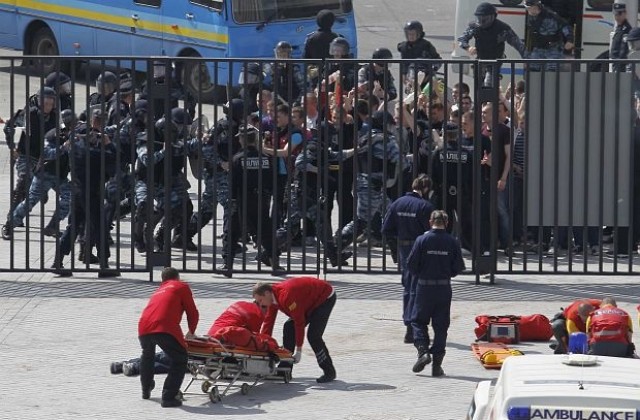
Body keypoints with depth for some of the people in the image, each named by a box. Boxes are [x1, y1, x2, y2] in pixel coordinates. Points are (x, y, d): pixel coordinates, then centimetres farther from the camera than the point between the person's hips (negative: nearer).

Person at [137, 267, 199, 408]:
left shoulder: (158, 291, 36)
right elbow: (192, 313, 14)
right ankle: (168, 397, -4)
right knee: (179, 359, 7)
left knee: (147, 355, 34)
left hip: (143, 328, 6)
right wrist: (191, 332, 33)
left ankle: (146, 390, 48)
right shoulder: (182, 286, 18)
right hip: (165, 328, -6)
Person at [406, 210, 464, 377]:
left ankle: (422, 351, -10)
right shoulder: (452, 242, -3)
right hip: (444, 288, 2)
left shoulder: (422, 240, -7)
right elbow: (459, 267, -1)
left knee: (418, 320, 13)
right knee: (441, 326, 7)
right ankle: (437, 365, 6)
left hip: (424, 287, -1)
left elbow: (411, 265, -6)